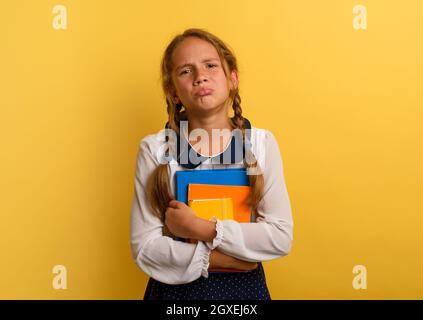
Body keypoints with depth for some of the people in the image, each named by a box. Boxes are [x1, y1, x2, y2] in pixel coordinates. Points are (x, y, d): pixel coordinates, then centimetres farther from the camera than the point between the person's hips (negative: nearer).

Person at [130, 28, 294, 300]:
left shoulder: (262, 143, -9)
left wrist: (200, 228, -20)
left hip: (244, 286, 1)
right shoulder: (154, 149, -12)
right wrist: (221, 258, -18)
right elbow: (144, 247, -12)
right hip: (176, 286, 0)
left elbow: (281, 238, -14)